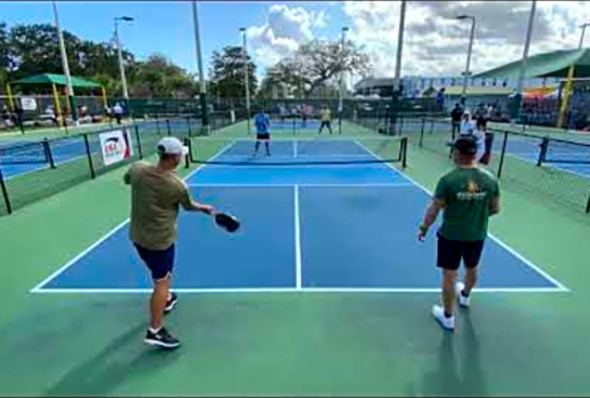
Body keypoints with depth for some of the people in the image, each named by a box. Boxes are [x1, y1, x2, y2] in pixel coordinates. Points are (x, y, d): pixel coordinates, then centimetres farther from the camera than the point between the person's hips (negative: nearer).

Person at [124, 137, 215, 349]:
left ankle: (166, 300, 52)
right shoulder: (177, 185, -24)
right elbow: (189, 206, -3)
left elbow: (126, 179, 12)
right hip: (159, 239, -7)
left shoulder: (137, 168, -12)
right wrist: (205, 208, 16)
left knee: (161, 274, 29)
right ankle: (155, 331, 14)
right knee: (162, 282, 6)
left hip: (137, 235, 7)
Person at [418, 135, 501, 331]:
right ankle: (465, 295, 57)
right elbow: (495, 209, 2)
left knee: (449, 275, 10)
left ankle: (448, 317, 24)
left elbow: (434, 210, -16)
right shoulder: (490, 179, -9)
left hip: (451, 235, -4)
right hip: (478, 235, 5)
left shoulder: (448, 179, -22)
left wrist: (423, 228, -1)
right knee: (472, 269, 29)